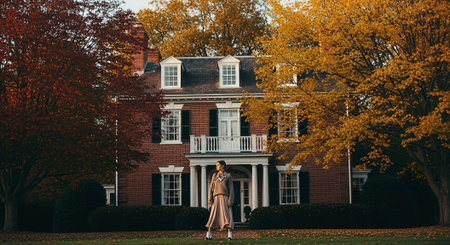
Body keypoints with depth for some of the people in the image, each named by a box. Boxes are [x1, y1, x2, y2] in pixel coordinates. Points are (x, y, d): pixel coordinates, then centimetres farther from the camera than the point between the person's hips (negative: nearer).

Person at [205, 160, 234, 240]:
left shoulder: (228, 176, 8)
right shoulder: (214, 175, 16)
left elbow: (231, 189, 2)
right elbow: (211, 188, 11)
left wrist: (230, 200, -10)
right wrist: (210, 199, -2)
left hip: (225, 198, -2)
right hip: (216, 198, 2)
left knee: (227, 216, -11)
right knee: (213, 216, -4)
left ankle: (230, 235, -12)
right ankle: (209, 235, 1)